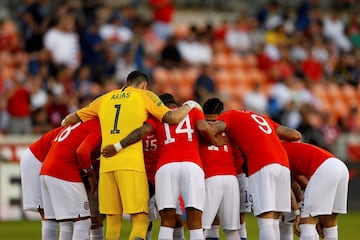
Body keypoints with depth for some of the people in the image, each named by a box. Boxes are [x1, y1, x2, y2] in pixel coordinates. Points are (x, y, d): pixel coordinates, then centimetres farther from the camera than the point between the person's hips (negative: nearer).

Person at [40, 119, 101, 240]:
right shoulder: (98, 128, -7)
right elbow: (82, 151, -21)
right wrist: (90, 173, -5)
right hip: (64, 173, -9)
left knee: (66, 225, 12)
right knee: (82, 222, -5)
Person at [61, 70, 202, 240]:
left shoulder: (105, 99, 21)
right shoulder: (145, 96, 9)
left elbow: (71, 119, 26)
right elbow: (172, 118, 0)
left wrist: (66, 122, 48)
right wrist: (189, 106, 19)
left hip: (106, 164, 4)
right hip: (131, 164, -4)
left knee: (113, 220, 10)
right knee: (140, 219, -6)